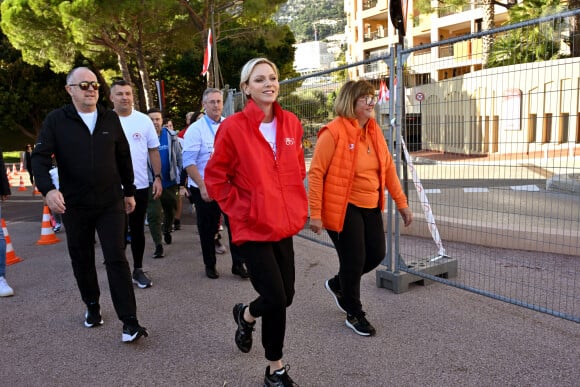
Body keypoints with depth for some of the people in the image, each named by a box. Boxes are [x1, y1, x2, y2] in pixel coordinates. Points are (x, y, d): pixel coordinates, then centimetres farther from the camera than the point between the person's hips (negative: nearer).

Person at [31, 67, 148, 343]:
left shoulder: (111, 119, 5)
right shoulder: (56, 120, -2)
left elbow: (123, 158, 11)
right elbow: (40, 157, -7)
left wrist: (129, 191, 14)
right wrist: (47, 189, -24)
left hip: (111, 203, 0)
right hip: (74, 206, 0)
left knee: (116, 259, -5)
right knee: (81, 259, 13)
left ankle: (129, 322, -4)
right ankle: (92, 306, 36)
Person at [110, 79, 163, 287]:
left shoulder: (144, 120, 1)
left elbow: (153, 151, 5)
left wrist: (157, 177, -1)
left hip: (140, 186, 1)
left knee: (137, 229, 11)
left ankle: (138, 270, 24)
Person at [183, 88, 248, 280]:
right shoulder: (195, 129, -6)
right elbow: (189, 162, -10)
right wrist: (202, 187, -17)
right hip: (205, 189, -2)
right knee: (208, 229, 10)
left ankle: (238, 264, 16)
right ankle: (210, 265, 28)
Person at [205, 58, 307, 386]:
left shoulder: (291, 123, 3)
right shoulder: (233, 127, -12)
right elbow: (215, 176, -4)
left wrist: (294, 205, 10)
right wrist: (237, 208, -6)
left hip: (284, 223, 6)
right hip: (252, 226, -5)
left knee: (285, 296, 12)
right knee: (276, 299, -3)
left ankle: (246, 314, 47)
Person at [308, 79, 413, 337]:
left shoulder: (374, 130, 7)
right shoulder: (333, 132, -15)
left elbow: (388, 168, 11)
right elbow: (316, 173, -15)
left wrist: (401, 202, 9)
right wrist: (315, 214, -17)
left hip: (370, 207, 8)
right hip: (343, 208, -7)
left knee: (377, 254, 12)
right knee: (354, 260, 2)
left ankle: (338, 284, 39)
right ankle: (354, 315, 27)